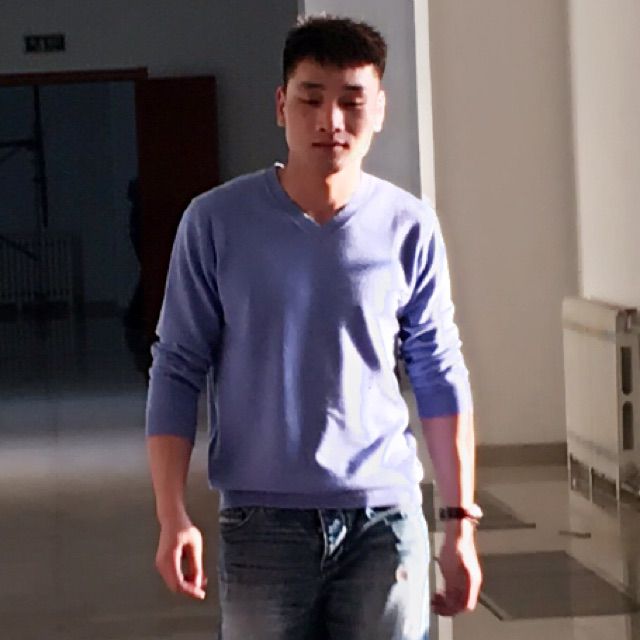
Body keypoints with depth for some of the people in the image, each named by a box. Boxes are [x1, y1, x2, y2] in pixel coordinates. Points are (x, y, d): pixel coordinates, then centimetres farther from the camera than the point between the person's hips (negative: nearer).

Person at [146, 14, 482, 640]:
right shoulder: (216, 223, -3)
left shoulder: (409, 229, 0)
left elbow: (440, 378, 6)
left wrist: (460, 520, 4)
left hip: (385, 519, 1)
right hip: (261, 524, -1)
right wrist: (172, 516, -7)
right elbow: (177, 370, 0)